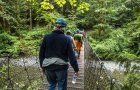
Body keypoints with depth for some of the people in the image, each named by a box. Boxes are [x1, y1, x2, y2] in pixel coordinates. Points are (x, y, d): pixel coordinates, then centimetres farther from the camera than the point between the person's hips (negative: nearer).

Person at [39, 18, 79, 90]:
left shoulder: (46, 37, -3)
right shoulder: (66, 39, -10)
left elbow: (41, 53, 2)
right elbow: (71, 56, -10)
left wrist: (42, 66, 14)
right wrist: (76, 69, -1)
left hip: (48, 67, 3)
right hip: (61, 67, -2)